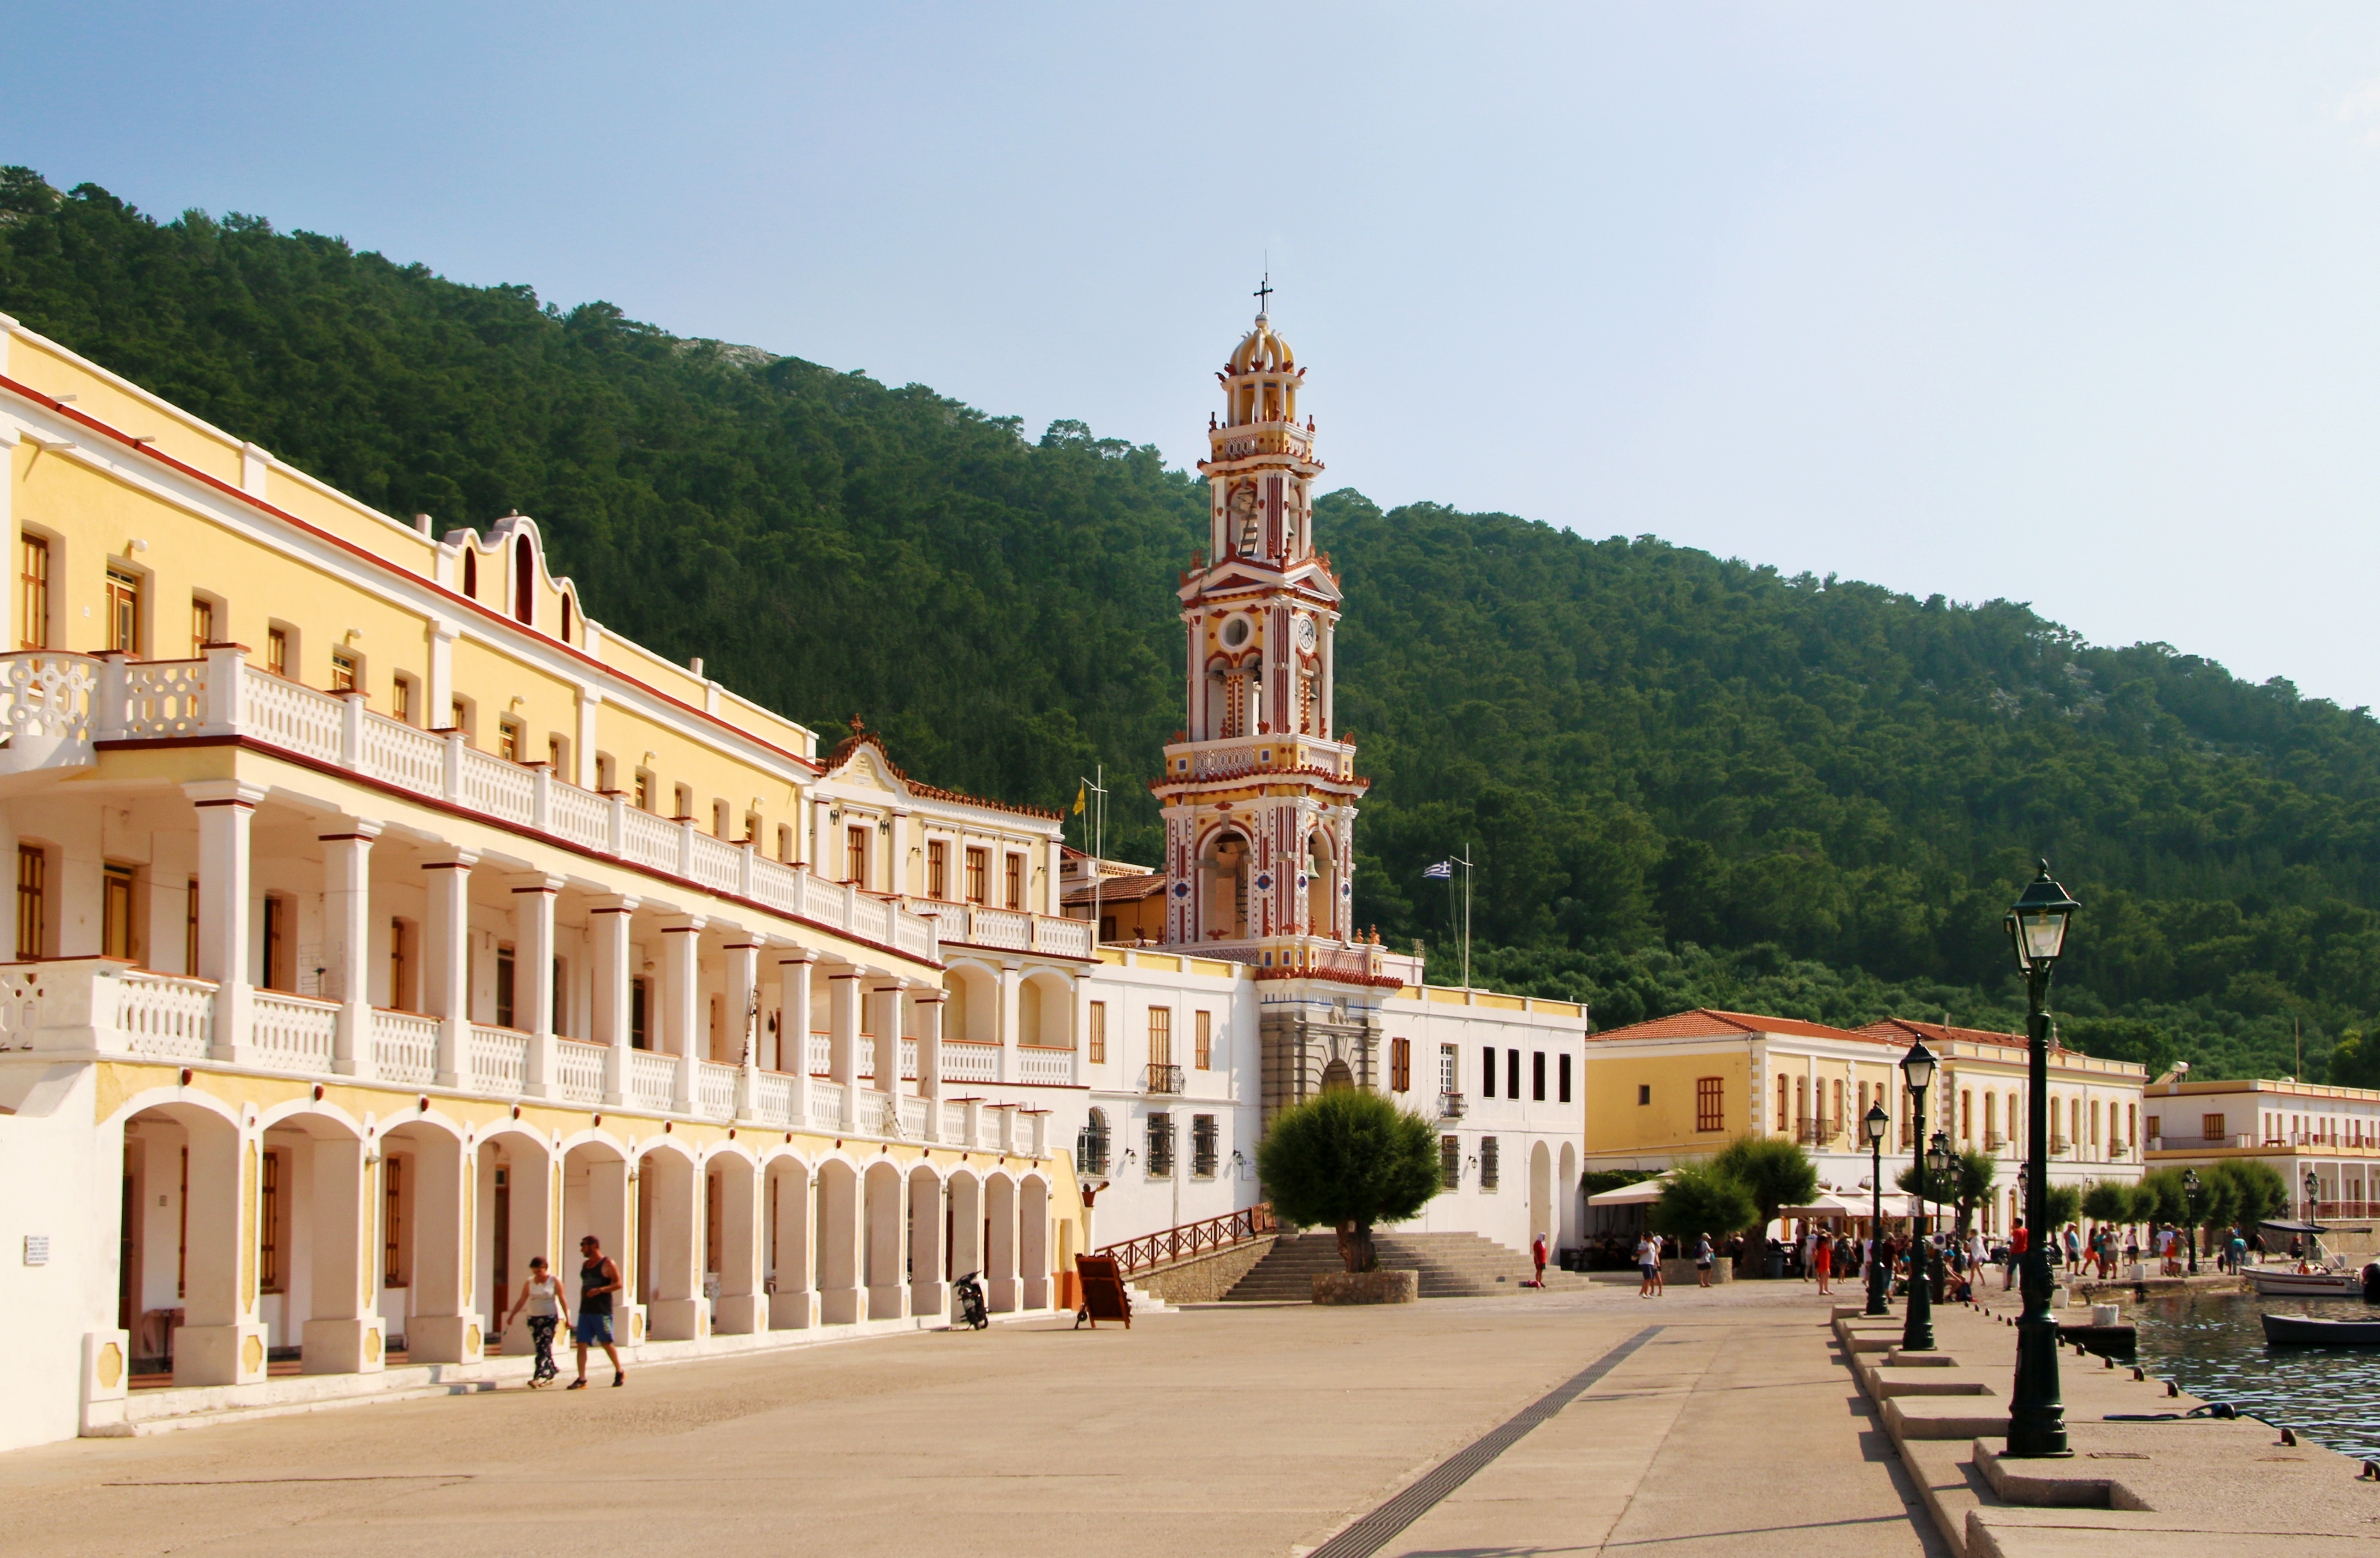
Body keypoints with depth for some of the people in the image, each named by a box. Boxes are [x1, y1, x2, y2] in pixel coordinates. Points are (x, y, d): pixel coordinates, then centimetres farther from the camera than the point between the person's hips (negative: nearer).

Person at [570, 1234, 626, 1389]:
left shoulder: (608, 1264, -6)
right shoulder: (585, 1265, 16)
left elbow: (618, 1284, -11)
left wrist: (600, 1290, -23)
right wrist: (582, 1304, 17)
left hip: (602, 1311, -7)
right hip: (585, 1311, 7)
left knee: (606, 1343, 0)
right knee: (582, 1344, -3)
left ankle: (620, 1372, 19)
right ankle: (582, 1380, -3)